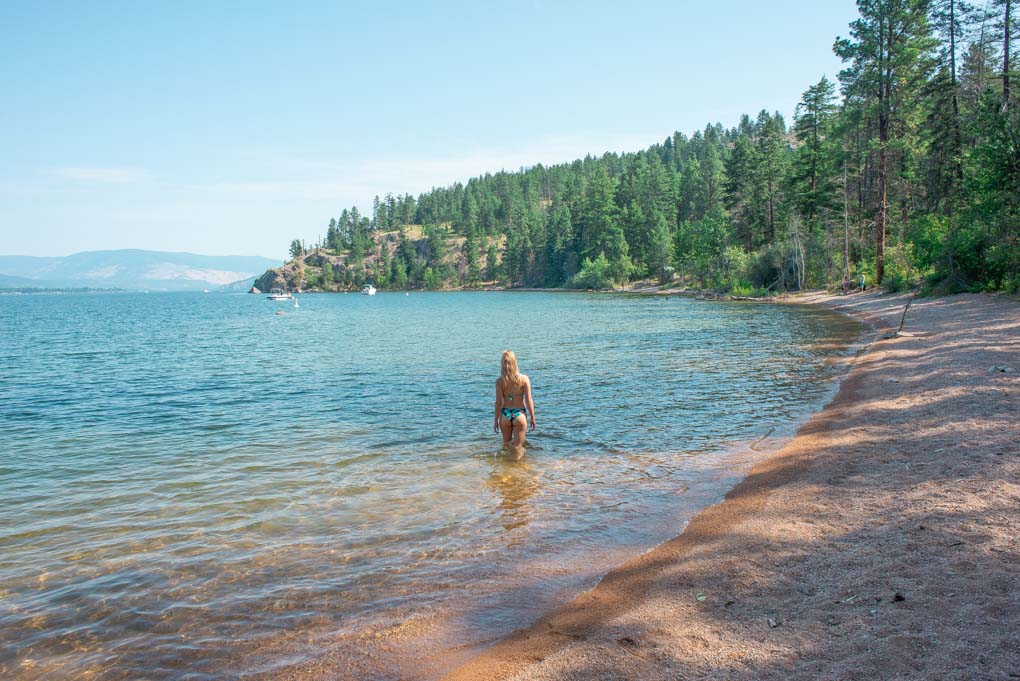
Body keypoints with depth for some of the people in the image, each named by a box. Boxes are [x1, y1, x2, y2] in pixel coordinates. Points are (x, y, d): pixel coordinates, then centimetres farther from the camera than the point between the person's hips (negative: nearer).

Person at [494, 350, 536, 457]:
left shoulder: (499, 381, -8)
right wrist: (532, 418, 4)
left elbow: (498, 403, -4)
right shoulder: (524, 379, -8)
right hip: (520, 414, -1)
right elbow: (528, 401, -6)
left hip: (505, 415, 1)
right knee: (518, 447, 6)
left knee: (506, 444, 22)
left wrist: (496, 420, 6)